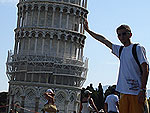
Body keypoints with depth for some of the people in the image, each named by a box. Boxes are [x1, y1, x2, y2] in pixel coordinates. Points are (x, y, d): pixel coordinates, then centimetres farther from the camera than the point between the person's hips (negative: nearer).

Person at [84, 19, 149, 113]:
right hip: (124, 92, 6)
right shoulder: (120, 50, 17)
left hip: (136, 93, -6)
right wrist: (88, 30, 33)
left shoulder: (138, 48, -2)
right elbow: (103, 40, 26)